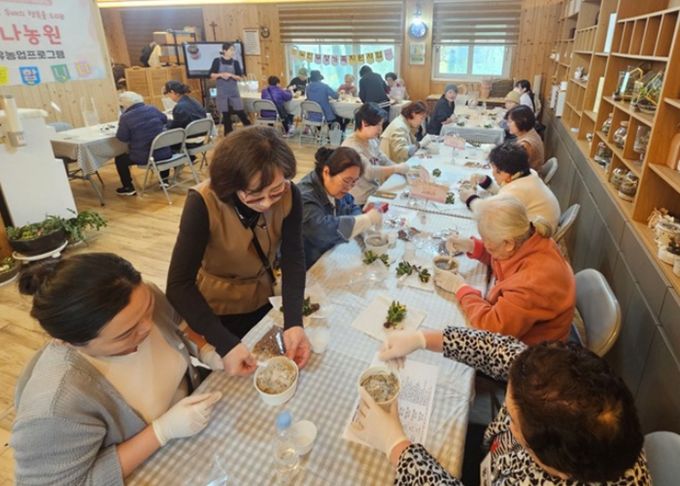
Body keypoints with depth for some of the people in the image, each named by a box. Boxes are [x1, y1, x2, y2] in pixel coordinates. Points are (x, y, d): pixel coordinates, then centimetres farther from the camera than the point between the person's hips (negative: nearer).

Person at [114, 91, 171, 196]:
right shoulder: (152, 109, 2)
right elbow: (164, 119, 20)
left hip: (143, 157, -4)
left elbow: (122, 137, -6)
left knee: (119, 159, 19)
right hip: (164, 154, 5)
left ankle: (128, 188, 21)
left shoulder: (126, 117, -13)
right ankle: (164, 179, 38)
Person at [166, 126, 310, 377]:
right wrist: (226, 345, -41)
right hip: (217, 310, -3)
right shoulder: (203, 202, -32)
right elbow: (179, 285, -31)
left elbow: (293, 259, -21)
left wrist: (294, 322, -36)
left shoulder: (289, 195, -23)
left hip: (263, 300, 3)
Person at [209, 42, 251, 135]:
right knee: (225, 114, 5)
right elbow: (211, 75, 0)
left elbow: (240, 77, -1)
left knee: (240, 112, -2)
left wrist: (231, 75, -18)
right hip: (222, 92, 0)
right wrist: (220, 75, -18)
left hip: (234, 91, 0)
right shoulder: (217, 61, -1)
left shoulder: (235, 62, 2)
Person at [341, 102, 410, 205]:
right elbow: (369, 172, -29)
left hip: (376, 192, 8)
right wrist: (397, 168, -23)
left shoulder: (372, 140, 7)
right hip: (363, 201, -8)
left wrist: (403, 170, -7)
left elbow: (384, 161, 10)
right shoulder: (351, 146, -20)